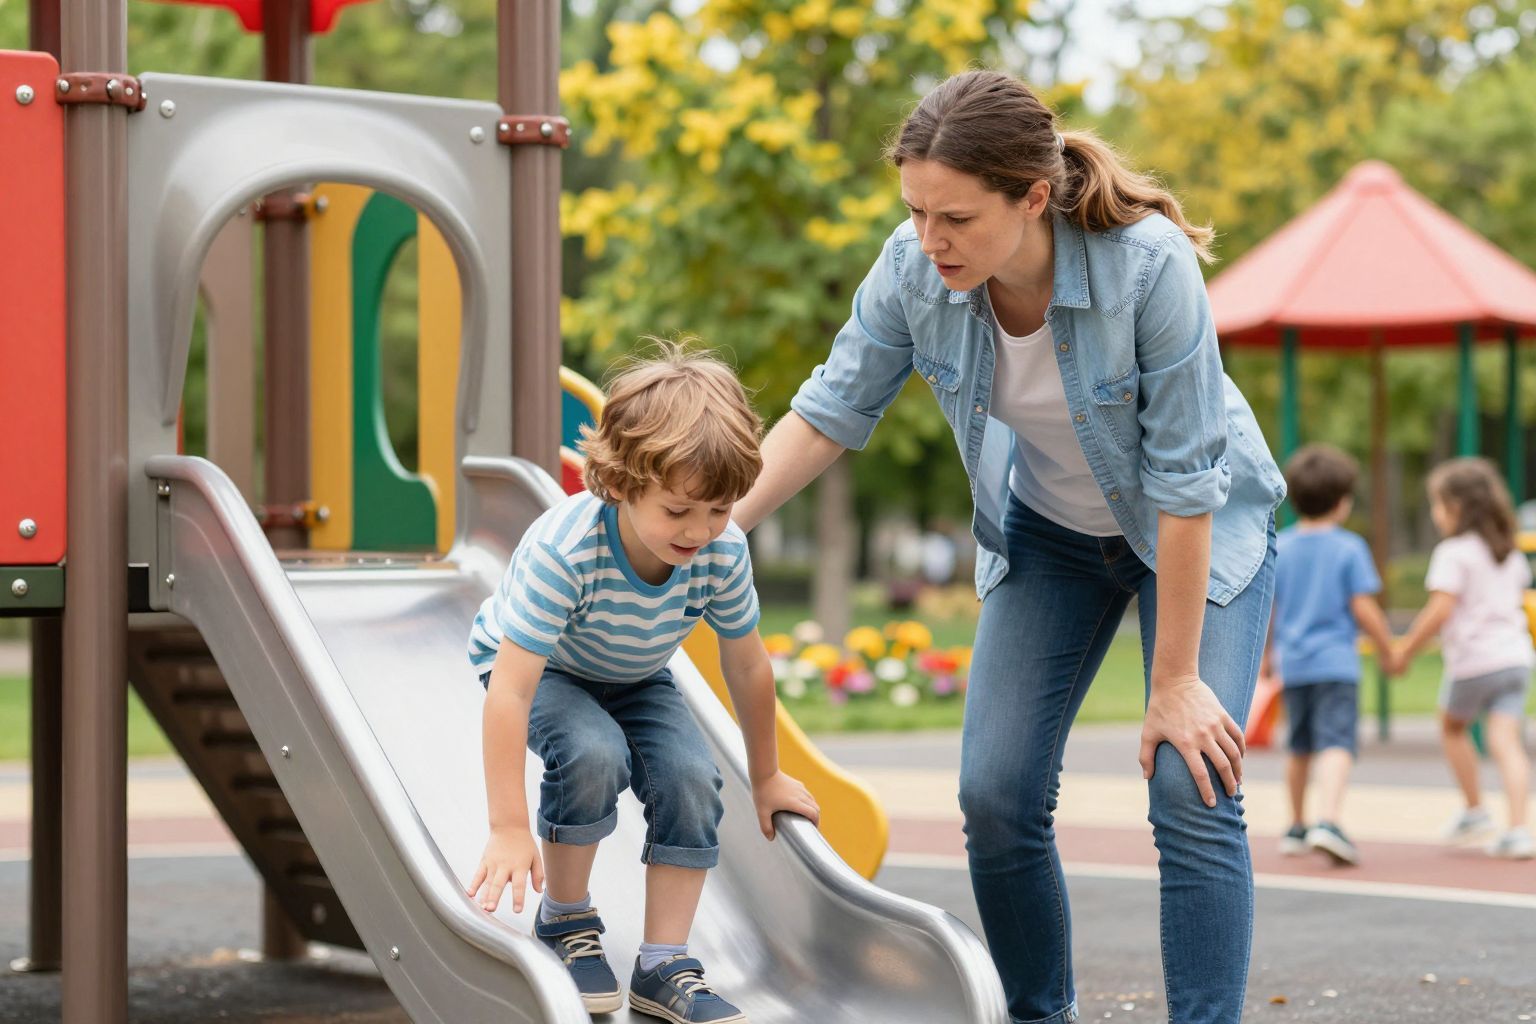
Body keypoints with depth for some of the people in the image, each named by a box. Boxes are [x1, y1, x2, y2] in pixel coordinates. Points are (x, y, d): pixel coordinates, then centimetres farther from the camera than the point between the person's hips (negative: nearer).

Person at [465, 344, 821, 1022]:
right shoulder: (563, 551, -40)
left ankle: (664, 966, -8)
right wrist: (508, 829, -43)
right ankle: (565, 920, -7)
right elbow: (510, 690, -41)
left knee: (691, 778, -20)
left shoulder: (723, 552, -26)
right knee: (593, 755, -32)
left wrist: (766, 776, 4)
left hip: (636, 677, 4)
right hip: (538, 668, -4)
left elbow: (747, 666, -8)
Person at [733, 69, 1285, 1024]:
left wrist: (1175, 681, -24)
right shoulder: (913, 268, -23)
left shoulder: (1149, 265, -35)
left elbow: (1184, 482, -29)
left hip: (1203, 529, -4)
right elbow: (832, 412, -8)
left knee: (1191, 792, -17)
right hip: (1046, 532, 4)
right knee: (996, 797, -5)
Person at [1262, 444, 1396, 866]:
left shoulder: (1277, 547, 5)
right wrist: (1388, 652, 3)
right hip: (1336, 661, -5)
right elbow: (1364, 609, -9)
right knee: (1336, 744, -12)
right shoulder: (1349, 547, -7)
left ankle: (1296, 828, 29)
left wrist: (1266, 654, 22)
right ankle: (1329, 821, -32)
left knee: (1300, 748, 19)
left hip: (1292, 662, 5)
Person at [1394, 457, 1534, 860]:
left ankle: (1474, 809, 24)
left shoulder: (1452, 553, -9)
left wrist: (1407, 648, -8)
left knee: (1452, 727, 20)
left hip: (1473, 661, -5)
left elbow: (1440, 610, -17)